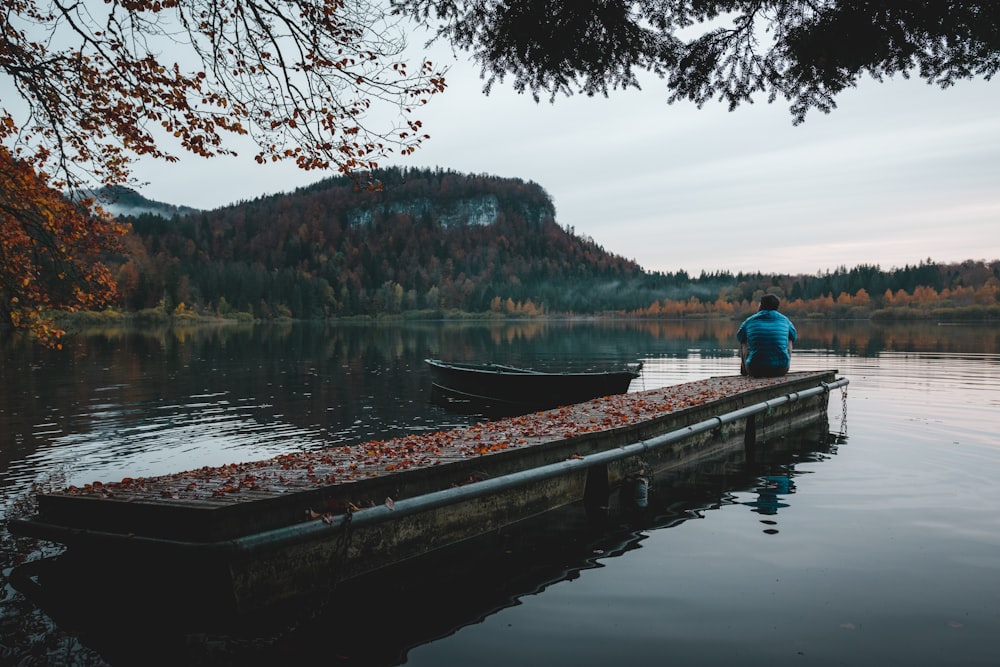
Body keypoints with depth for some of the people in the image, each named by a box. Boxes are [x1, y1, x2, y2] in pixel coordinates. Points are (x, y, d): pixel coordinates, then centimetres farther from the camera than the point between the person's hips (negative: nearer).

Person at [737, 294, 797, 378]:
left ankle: (745, 369, 48)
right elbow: (794, 336, 27)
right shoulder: (784, 320, 5)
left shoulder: (749, 321, 2)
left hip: (756, 371, -1)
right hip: (781, 370, 1)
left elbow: (739, 337, 23)